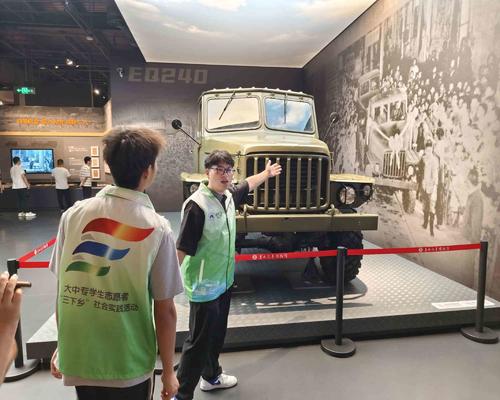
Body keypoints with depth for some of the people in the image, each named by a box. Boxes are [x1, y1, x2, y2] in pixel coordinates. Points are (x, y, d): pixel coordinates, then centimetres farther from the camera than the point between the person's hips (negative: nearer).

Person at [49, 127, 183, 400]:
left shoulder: (73, 214, -8)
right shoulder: (157, 228, -17)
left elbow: (62, 289, 0)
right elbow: (165, 311, -13)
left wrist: (62, 345, 15)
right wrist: (168, 371, 1)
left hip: (78, 357, 3)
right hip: (129, 366, -3)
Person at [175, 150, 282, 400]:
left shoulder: (229, 195, 1)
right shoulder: (197, 205, -23)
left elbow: (247, 184, 24)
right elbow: (182, 248, -24)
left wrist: (266, 173, 39)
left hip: (224, 280, 8)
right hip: (204, 285, -8)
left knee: (217, 334, 24)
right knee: (198, 341, 2)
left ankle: (211, 376, 45)